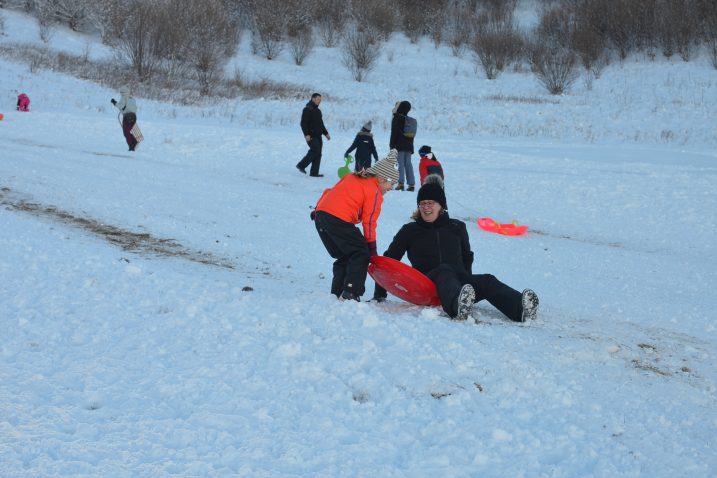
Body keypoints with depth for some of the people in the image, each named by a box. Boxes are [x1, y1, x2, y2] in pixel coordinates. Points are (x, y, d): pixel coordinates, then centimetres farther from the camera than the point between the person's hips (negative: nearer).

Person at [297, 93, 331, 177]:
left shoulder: (318, 111, 20)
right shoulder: (307, 109, -8)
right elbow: (303, 123, -15)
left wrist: (326, 133, 23)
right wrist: (306, 134, -23)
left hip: (318, 136, 9)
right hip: (311, 136, -9)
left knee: (318, 154, 4)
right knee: (315, 150, -18)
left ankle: (314, 172, 5)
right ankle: (301, 165, -7)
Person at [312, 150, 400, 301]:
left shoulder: (351, 177, 24)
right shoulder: (375, 192, 1)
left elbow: (329, 192, 26)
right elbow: (369, 221, 0)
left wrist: (318, 210, 33)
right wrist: (372, 246, 8)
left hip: (320, 214, 9)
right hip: (339, 219, -9)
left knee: (344, 256, 19)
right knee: (361, 254, 2)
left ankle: (337, 293, 18)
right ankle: (350, 293, -7)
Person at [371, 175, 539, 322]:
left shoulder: (457, 227, 20)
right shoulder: (410, 231, 15)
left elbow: (467, 257, 32)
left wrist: (467, 281, 22)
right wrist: (379, 295, 14)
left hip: (459, 281, 3)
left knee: (487, 281, -29)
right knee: (444, 270, -38)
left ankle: (521, 308, -59)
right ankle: (459, 307, -73)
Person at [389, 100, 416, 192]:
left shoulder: (397, 118, -7)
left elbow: (394, 133, -11)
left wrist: (392, 145, -7)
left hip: (399, 145, -6)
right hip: (408, 145, 6)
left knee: (401, 163, -7)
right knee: (408, 164, 8)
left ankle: (401, 182, -16)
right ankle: (411, 183, 4)